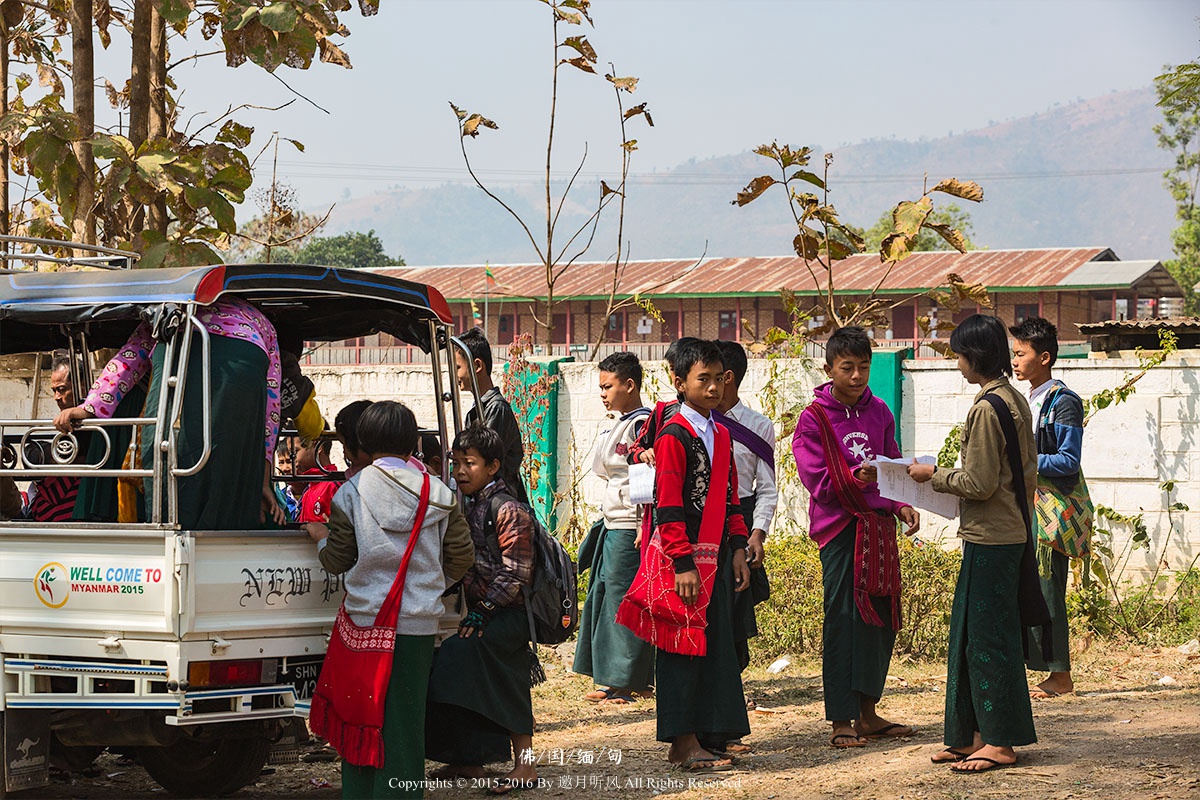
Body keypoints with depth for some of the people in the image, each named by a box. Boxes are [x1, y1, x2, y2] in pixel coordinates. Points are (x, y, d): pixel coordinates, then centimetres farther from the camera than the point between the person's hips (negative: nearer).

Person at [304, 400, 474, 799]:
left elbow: (336, 560, 1)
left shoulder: (352, 492, -6)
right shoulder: (439, 494, -2)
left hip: (365, 619, -1)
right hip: (418, 624, 1)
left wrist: (319, 534, 21)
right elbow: (462, 557, 5)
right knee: (406, 718, 6)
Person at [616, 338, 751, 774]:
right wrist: (683, 564, -18)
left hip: (716, 557, 8)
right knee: (682, 648, -3)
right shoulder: (673, 436, -10)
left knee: (716, 646, 8)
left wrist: (738, 550, 12)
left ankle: (706, 734, 15)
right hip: (681, 557, -8)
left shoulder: (720, 435, 14)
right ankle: (683, 743, 1)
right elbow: (668, 506, -14)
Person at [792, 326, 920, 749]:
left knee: (882, 617, 7)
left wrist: (902, 506, 1)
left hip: (878, 524, 5)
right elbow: (819, 483, -10)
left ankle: (867, 713, 19)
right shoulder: (814, 419, -5)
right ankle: (841, 720, 0)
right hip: (839, 525, -5)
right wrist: (855, 478, -23)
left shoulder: (879, 412, 11)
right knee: (843, 619, -6)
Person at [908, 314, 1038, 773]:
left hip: (989, 537, -10)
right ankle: (978, 736, 18)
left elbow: (979, 483, -19)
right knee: (971, 634, 14)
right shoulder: (1015, 400, 11)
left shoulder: (987, 408, -18)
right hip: (1010, 532, 10)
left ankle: (1000, 743, 2)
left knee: (987, 636, -3)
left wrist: (934, 476, -5)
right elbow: (1029, 471, 17)